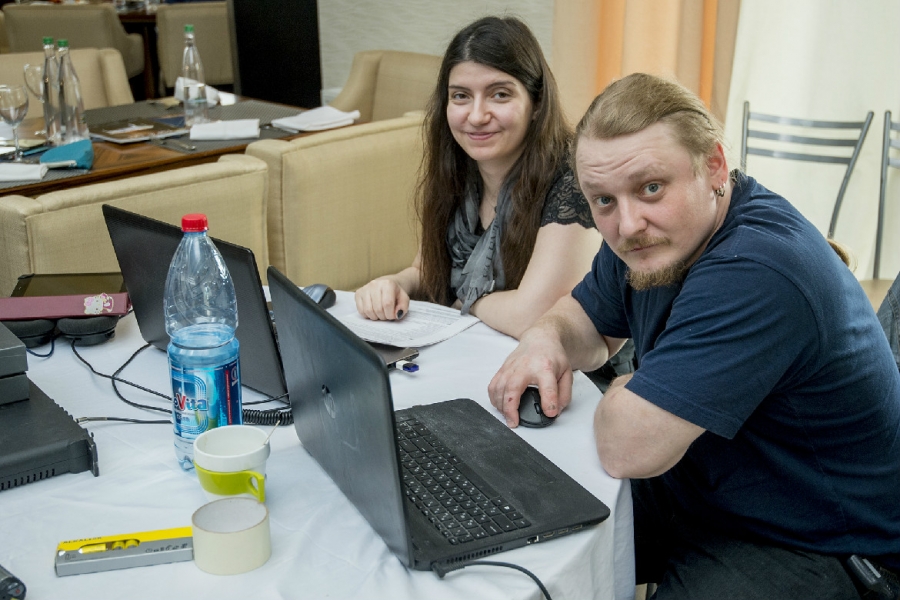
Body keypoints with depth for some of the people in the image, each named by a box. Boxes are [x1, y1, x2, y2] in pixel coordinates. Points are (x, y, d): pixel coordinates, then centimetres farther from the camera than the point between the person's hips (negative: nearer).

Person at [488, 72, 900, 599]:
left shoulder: (757, 272, -33)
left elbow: (626, 448, -34)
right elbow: (588, 317, 13)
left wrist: (623, 393, -11)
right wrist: (546, 339, -10)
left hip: (807, 550, -8)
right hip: (692, 494, 9)